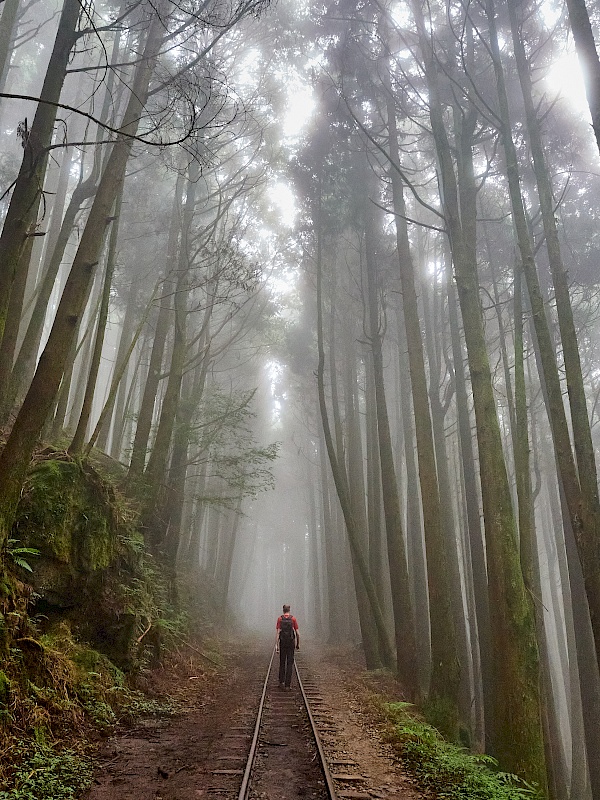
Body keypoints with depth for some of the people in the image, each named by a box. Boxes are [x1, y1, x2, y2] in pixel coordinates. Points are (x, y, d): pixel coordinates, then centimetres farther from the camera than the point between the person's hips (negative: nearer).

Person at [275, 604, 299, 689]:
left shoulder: (280, 619, -2)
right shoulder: (293, 619, -2)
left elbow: (278, 632, -8)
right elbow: (297, 633, -2)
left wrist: (276, 645, -10)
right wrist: (298, 644, 10)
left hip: (282, 643, 1)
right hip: (291, 643, -1)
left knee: (282, 663, 15)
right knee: (289, 664, 4)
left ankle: (281, 682, 12)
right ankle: (288, 684, 1)